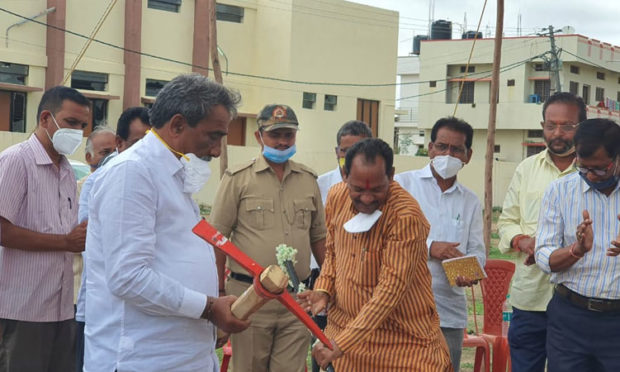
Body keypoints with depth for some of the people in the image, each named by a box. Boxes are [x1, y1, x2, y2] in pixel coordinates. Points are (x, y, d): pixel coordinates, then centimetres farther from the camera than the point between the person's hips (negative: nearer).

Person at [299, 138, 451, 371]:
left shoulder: (406, 215, -22)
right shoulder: (337, 197, -1)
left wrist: (343, 343, -26)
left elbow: (391, 289, -24)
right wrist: (323, 289, -5)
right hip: (343, 328, 5)